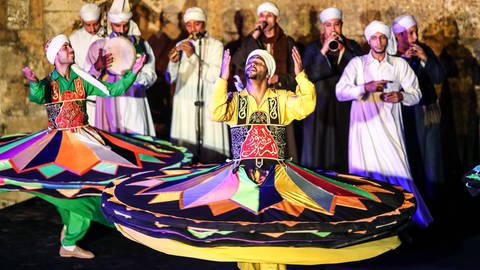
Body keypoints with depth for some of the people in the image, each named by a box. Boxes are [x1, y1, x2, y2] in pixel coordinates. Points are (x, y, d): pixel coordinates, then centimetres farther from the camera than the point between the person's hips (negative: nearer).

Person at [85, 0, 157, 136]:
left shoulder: (141, 45, 9)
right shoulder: (98, 46, 7)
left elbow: (151, 76, 2)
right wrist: (97, 67, -18)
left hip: (134, 105, 1)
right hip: (109, 104, 0)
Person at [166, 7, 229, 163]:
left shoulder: (216, 45, 3)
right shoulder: (180, 46, 13)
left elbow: (215, 76, -12)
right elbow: (171, 79, 6)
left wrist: (193, 56, -17)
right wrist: (173, 62, -13)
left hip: (209, 104, -2)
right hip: (185, 103, 3)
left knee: (209, 144, -7)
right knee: (184, 145, -1)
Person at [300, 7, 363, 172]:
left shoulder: (352, 46, 10)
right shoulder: (313, 48, 5)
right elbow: (307, 75, -8)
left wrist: (343, 50, -11)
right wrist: (324, 50, -14)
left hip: (345, 108, 2)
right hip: (321, 106, -1)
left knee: (344, 151, -1)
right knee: (320, 152, -4)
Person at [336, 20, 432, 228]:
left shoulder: (399, 64, 9)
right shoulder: (357, 63, 5)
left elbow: (416, 93, 12)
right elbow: (340, 92, -5)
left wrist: (401, 96, -9)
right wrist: (366, 87, -18)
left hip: (390, 127, 0)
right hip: (364, 127, 0)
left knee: (397, 171, -7)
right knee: (365, 172, 1)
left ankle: (411, 219, 4)